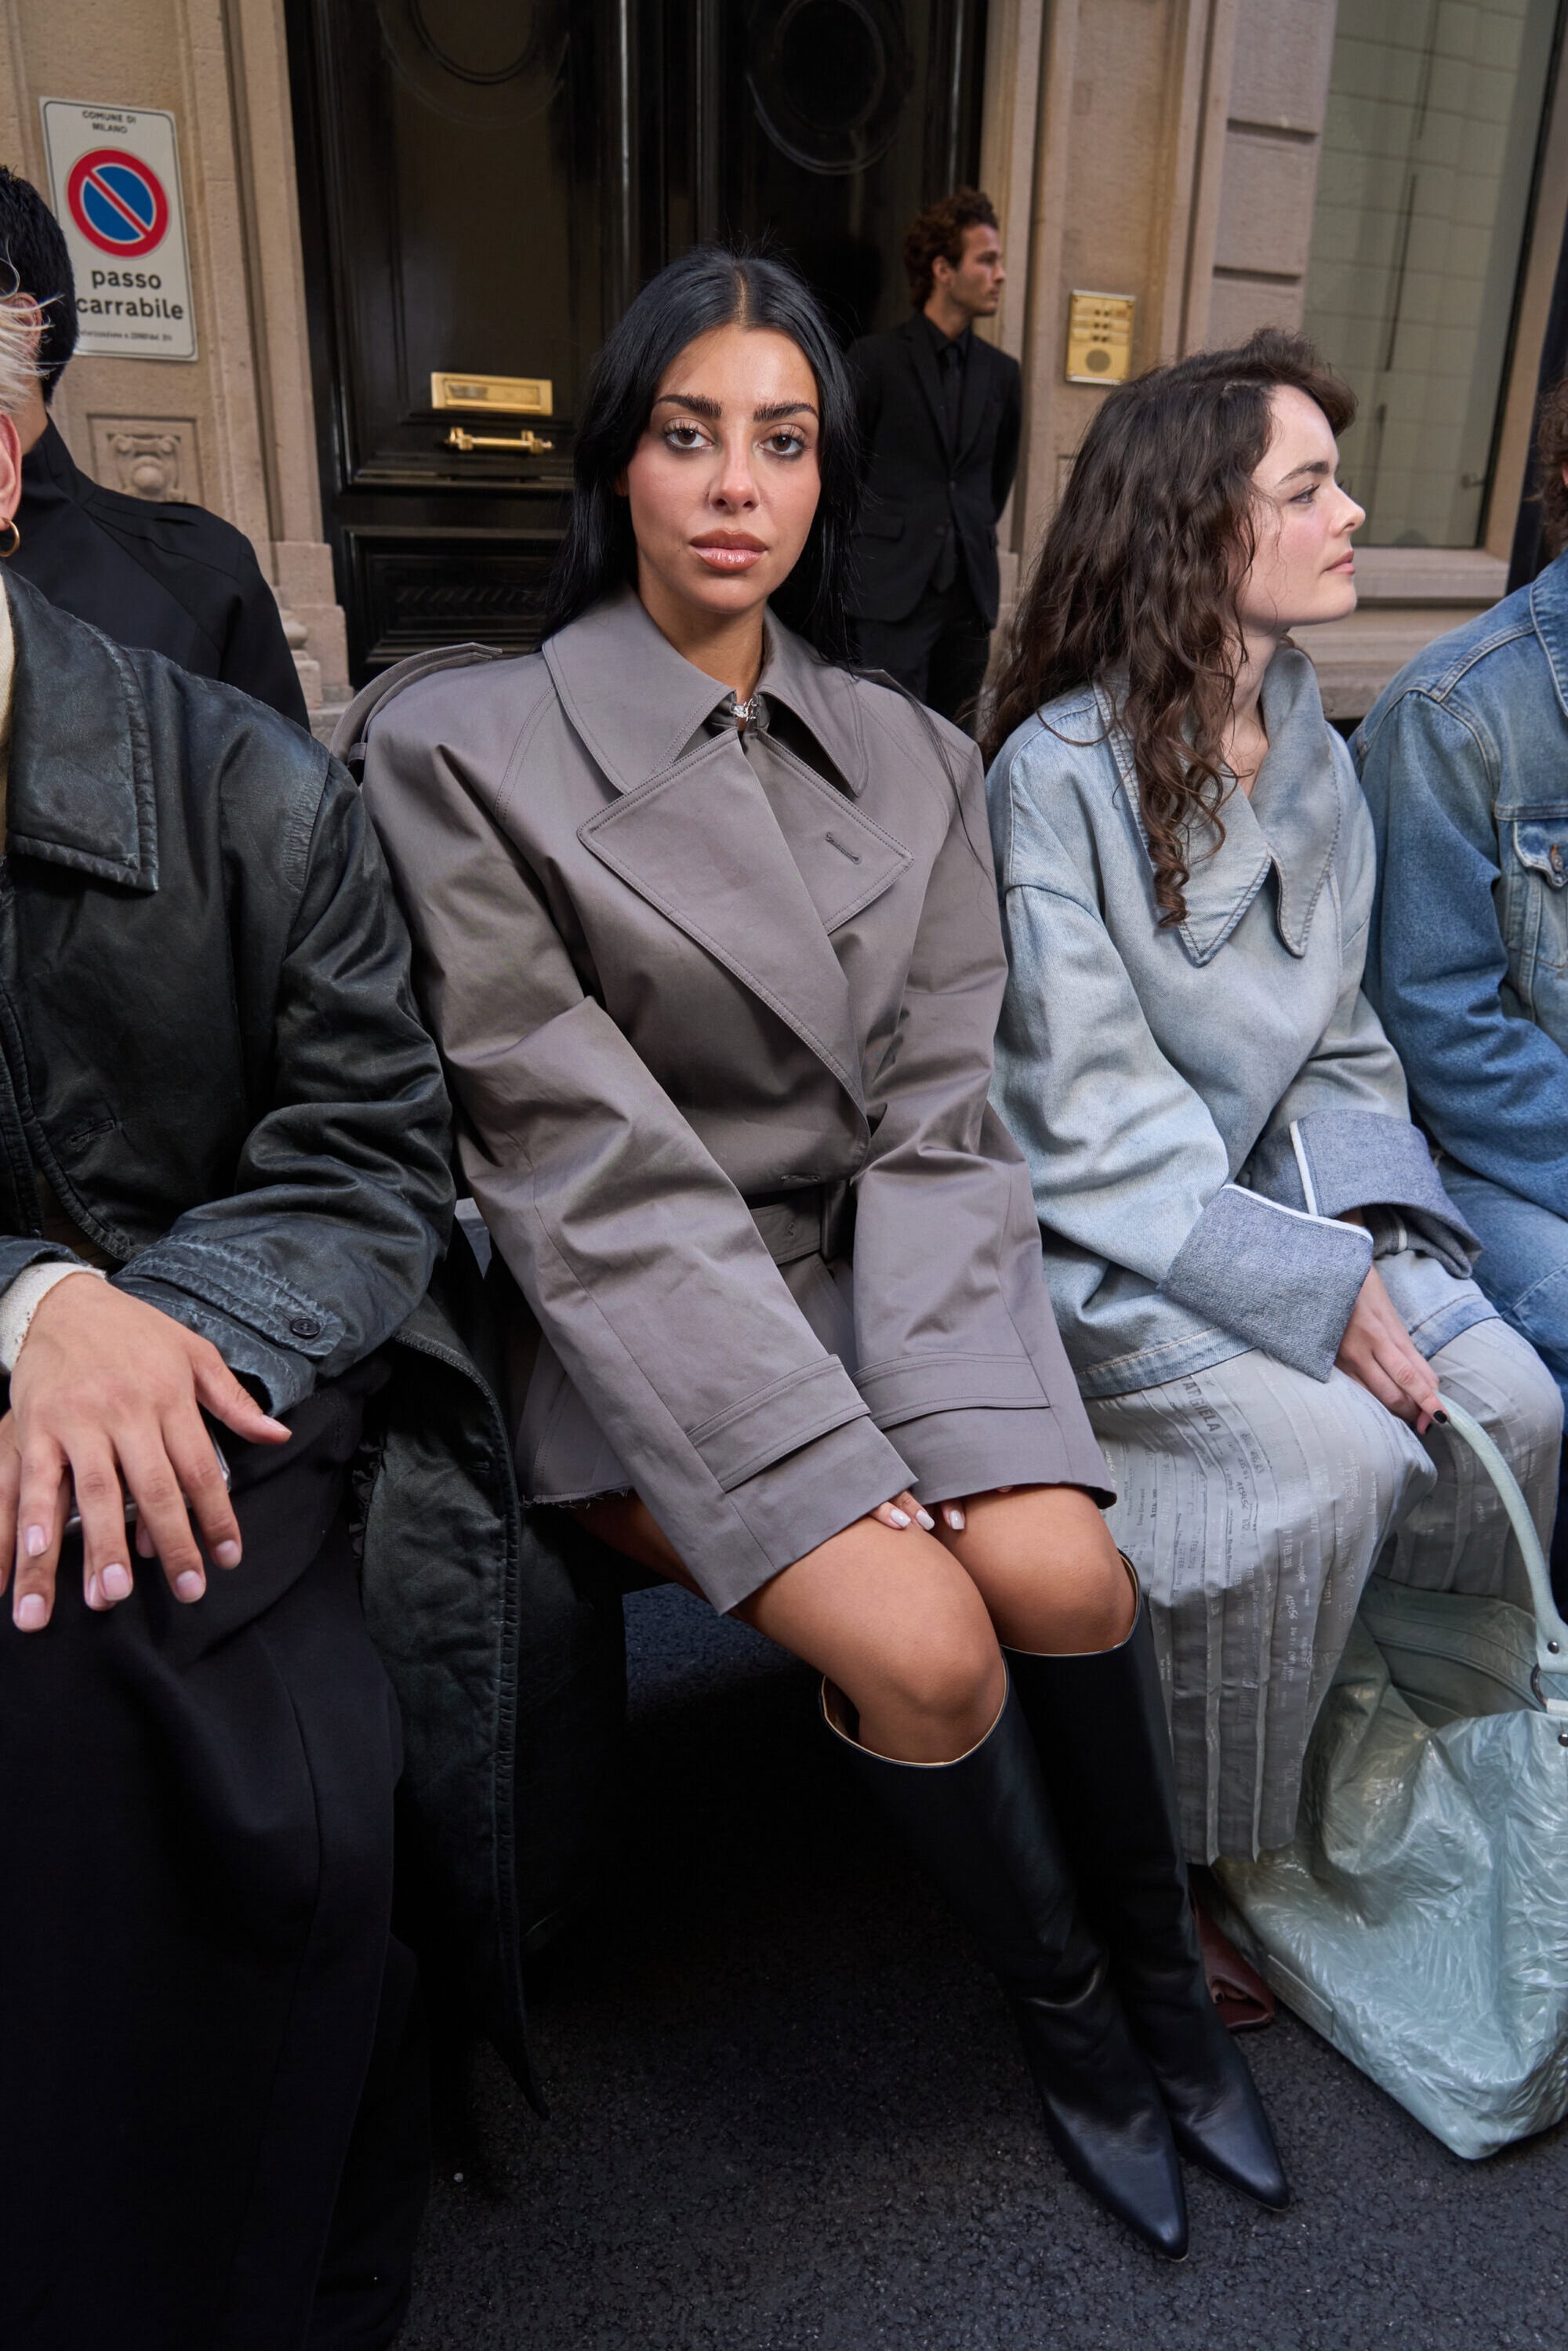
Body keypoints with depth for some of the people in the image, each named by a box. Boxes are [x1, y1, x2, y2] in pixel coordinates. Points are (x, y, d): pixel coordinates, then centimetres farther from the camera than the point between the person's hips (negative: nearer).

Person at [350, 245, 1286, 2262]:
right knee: (926, 1647, -21)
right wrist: (829, 1447, -19)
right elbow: (585, 1164, -14)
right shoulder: (464, 749, -7)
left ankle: (1165, 1990, 12)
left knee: (1066, 1572, -20)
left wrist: (913, 1387, -14)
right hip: (645, 1316, -3)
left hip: (883, 1263, 4)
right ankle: (1064, 2011, 13)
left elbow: (937, 1115, 2)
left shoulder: (909, 757, 8)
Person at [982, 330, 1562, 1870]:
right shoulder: (1061, 770, -15)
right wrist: (1312, 1289, -20)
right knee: (1335, 1453, -24)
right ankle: (1206, 1864, 0)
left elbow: (1337, 1047, 10)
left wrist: (1372, 1234, -7)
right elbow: (1088, 1119, -18)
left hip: (1277, 1196, 7)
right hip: (1100, 1245, -7)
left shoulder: (1313, 757, 8)